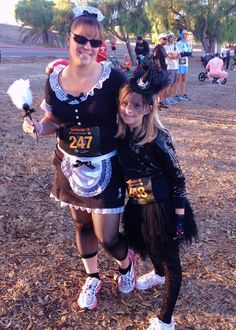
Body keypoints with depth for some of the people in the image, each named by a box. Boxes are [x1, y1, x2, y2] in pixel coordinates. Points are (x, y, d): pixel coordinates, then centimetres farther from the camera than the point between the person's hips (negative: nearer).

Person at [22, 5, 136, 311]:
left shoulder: (114, 79, -16)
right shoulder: (54, 80, -4)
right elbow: (54, 121, 8)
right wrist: (37, 127, -14)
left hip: (105, 168, -4)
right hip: (71, 166, 4)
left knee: (107, 237, 2)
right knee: (82, 225, 20)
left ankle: (126, 262, 40)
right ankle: (92, 278, 46)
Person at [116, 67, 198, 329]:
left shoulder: (158, 140, -24)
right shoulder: (122, 135, -6)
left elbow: (177, 178, -17)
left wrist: (179, 217, -16)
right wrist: (128, 196, 14)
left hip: (163, 206, -7)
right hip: (138, 205, 7)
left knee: (170, 258, 9)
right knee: (149, 246, 29)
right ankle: (159, 274, 61)